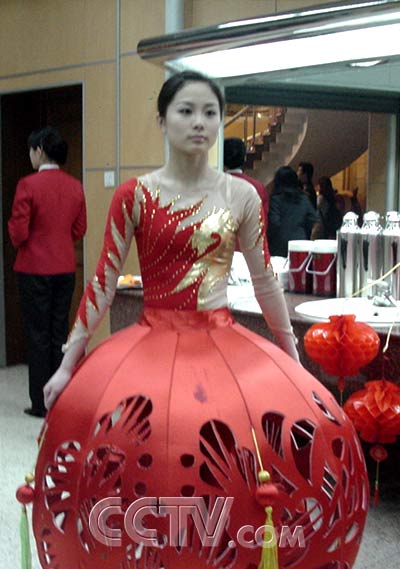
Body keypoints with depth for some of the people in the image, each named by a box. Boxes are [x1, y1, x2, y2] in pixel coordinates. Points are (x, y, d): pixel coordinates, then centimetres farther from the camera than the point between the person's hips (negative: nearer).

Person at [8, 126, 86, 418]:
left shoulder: (28, 185, -14)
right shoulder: (75, 186, 1)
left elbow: (18, 233, -13)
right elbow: (80, 229, 7)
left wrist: (13, 230, 8)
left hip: (34, 269, -5)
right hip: (66, 268, 5)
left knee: (39, 336, 4)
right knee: (61, 333, 12)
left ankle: (41, 404, 9)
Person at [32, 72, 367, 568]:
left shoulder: (242, 196, 2)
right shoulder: (134, 195, -1)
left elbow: (264, 280, 8)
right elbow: (103, 282, 1)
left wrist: (293, 357, 12)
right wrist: (68, 363, 2)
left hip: (223, 342, 1)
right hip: (152, 342, -1)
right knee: (146, 462, -12)